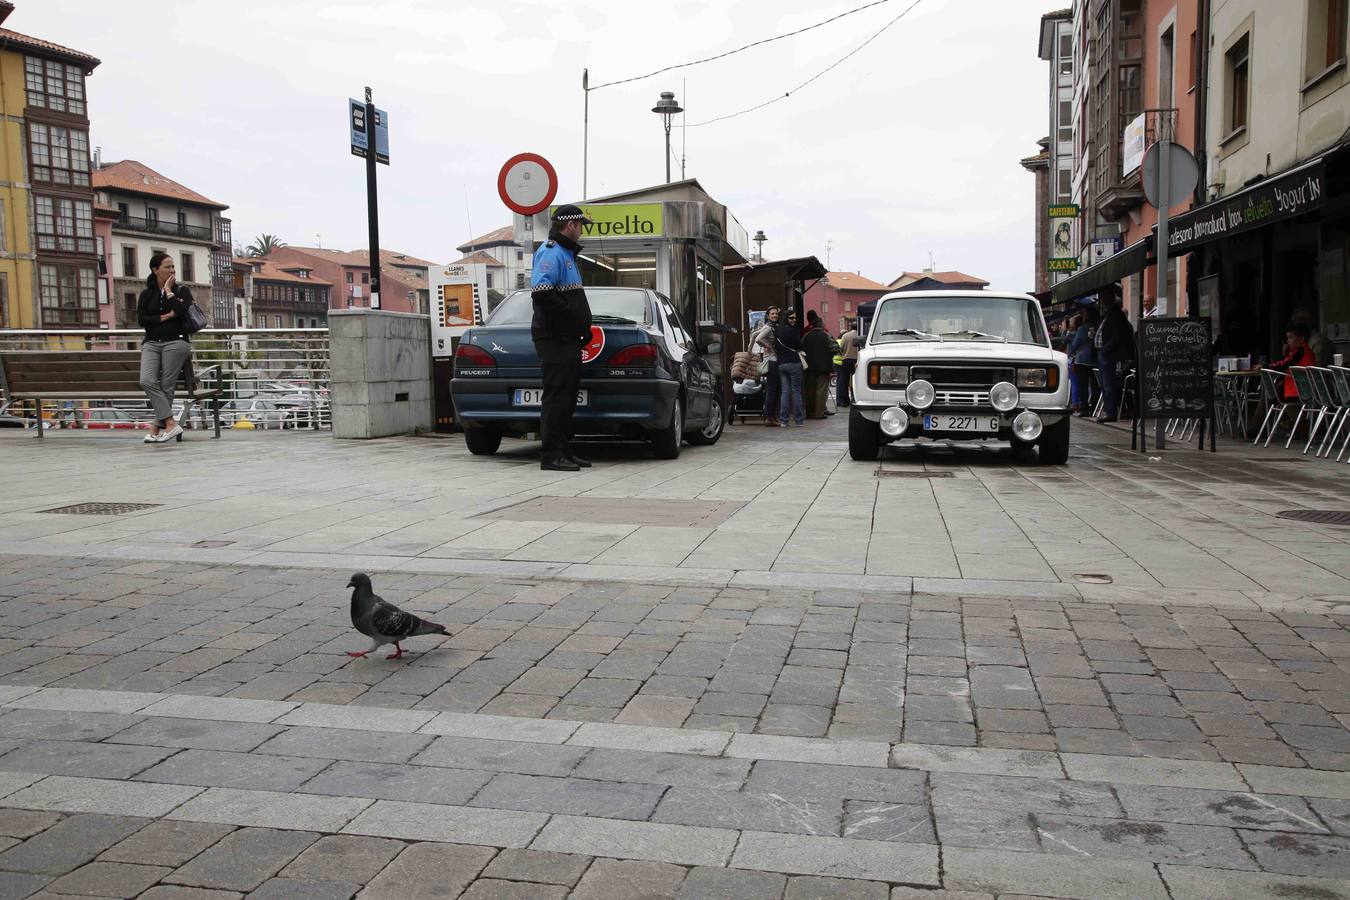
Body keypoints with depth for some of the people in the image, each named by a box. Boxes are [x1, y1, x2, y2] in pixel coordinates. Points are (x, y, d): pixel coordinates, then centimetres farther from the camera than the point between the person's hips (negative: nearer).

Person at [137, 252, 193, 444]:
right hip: (151, 343, 2)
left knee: (167, 386, -8)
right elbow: (141, 320, 3)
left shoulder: (182, 291, 8)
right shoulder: (146, 294, 15)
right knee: (147, 381, -19)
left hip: (175, 342, -2)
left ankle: (158, 428, -2)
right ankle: (171, 424, -22)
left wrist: (168, 290, -3)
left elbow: (180, 311, -13)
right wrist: (165, 317, -6)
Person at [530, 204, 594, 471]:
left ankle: (563, 451, 18)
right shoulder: (551, 253, -11)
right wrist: (575, 320, -18)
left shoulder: (566, 254, 23)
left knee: (567, 396, 12)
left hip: (568, 339, 10)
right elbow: (542, 293, -24)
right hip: (555, 338, -10)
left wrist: (582, 325, 14)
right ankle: (551, 455, -7)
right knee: (556, 396, -9)